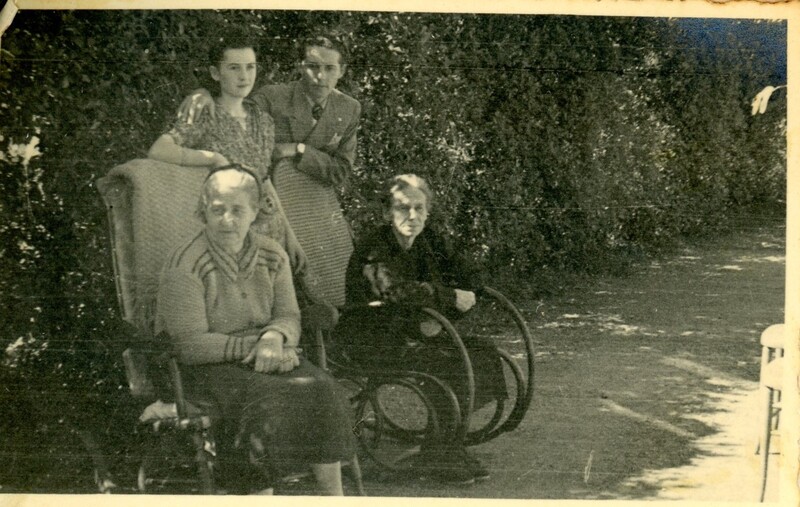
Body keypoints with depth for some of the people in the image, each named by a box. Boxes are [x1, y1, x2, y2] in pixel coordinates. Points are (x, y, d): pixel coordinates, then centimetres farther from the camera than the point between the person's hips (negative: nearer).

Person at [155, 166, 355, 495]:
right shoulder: (184, 266, -13)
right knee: (265, 402, -33)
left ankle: (334, 495, -11)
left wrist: (274, 337, -20)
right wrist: (254, 345, -20)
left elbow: (289, 317, 5)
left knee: (321, 391, -20)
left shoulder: (272, 256, 5)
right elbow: (191, 345, -16)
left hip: (267, 357, 5)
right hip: (205, 368, -5)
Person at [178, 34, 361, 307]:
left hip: (321, 213, 4)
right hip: (273, 209, -4)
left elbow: (340, 172, -2)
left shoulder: (349, 109, 0)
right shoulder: (273, 98, -12)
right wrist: (204, 95, -39)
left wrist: (298, 150, -17)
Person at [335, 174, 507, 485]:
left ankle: (451, 444, -2)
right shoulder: (373, 248, -14)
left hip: (412, 332, 7)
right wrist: (449, 297, -27)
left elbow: (471, 277, 6)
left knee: (483, 352, -10)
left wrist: (439, 318, -10)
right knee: (447, 361, -26)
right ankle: (438, 455, -11)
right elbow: (394, 289, -33)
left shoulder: (429, 241, 6)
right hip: (371, 342, -7)